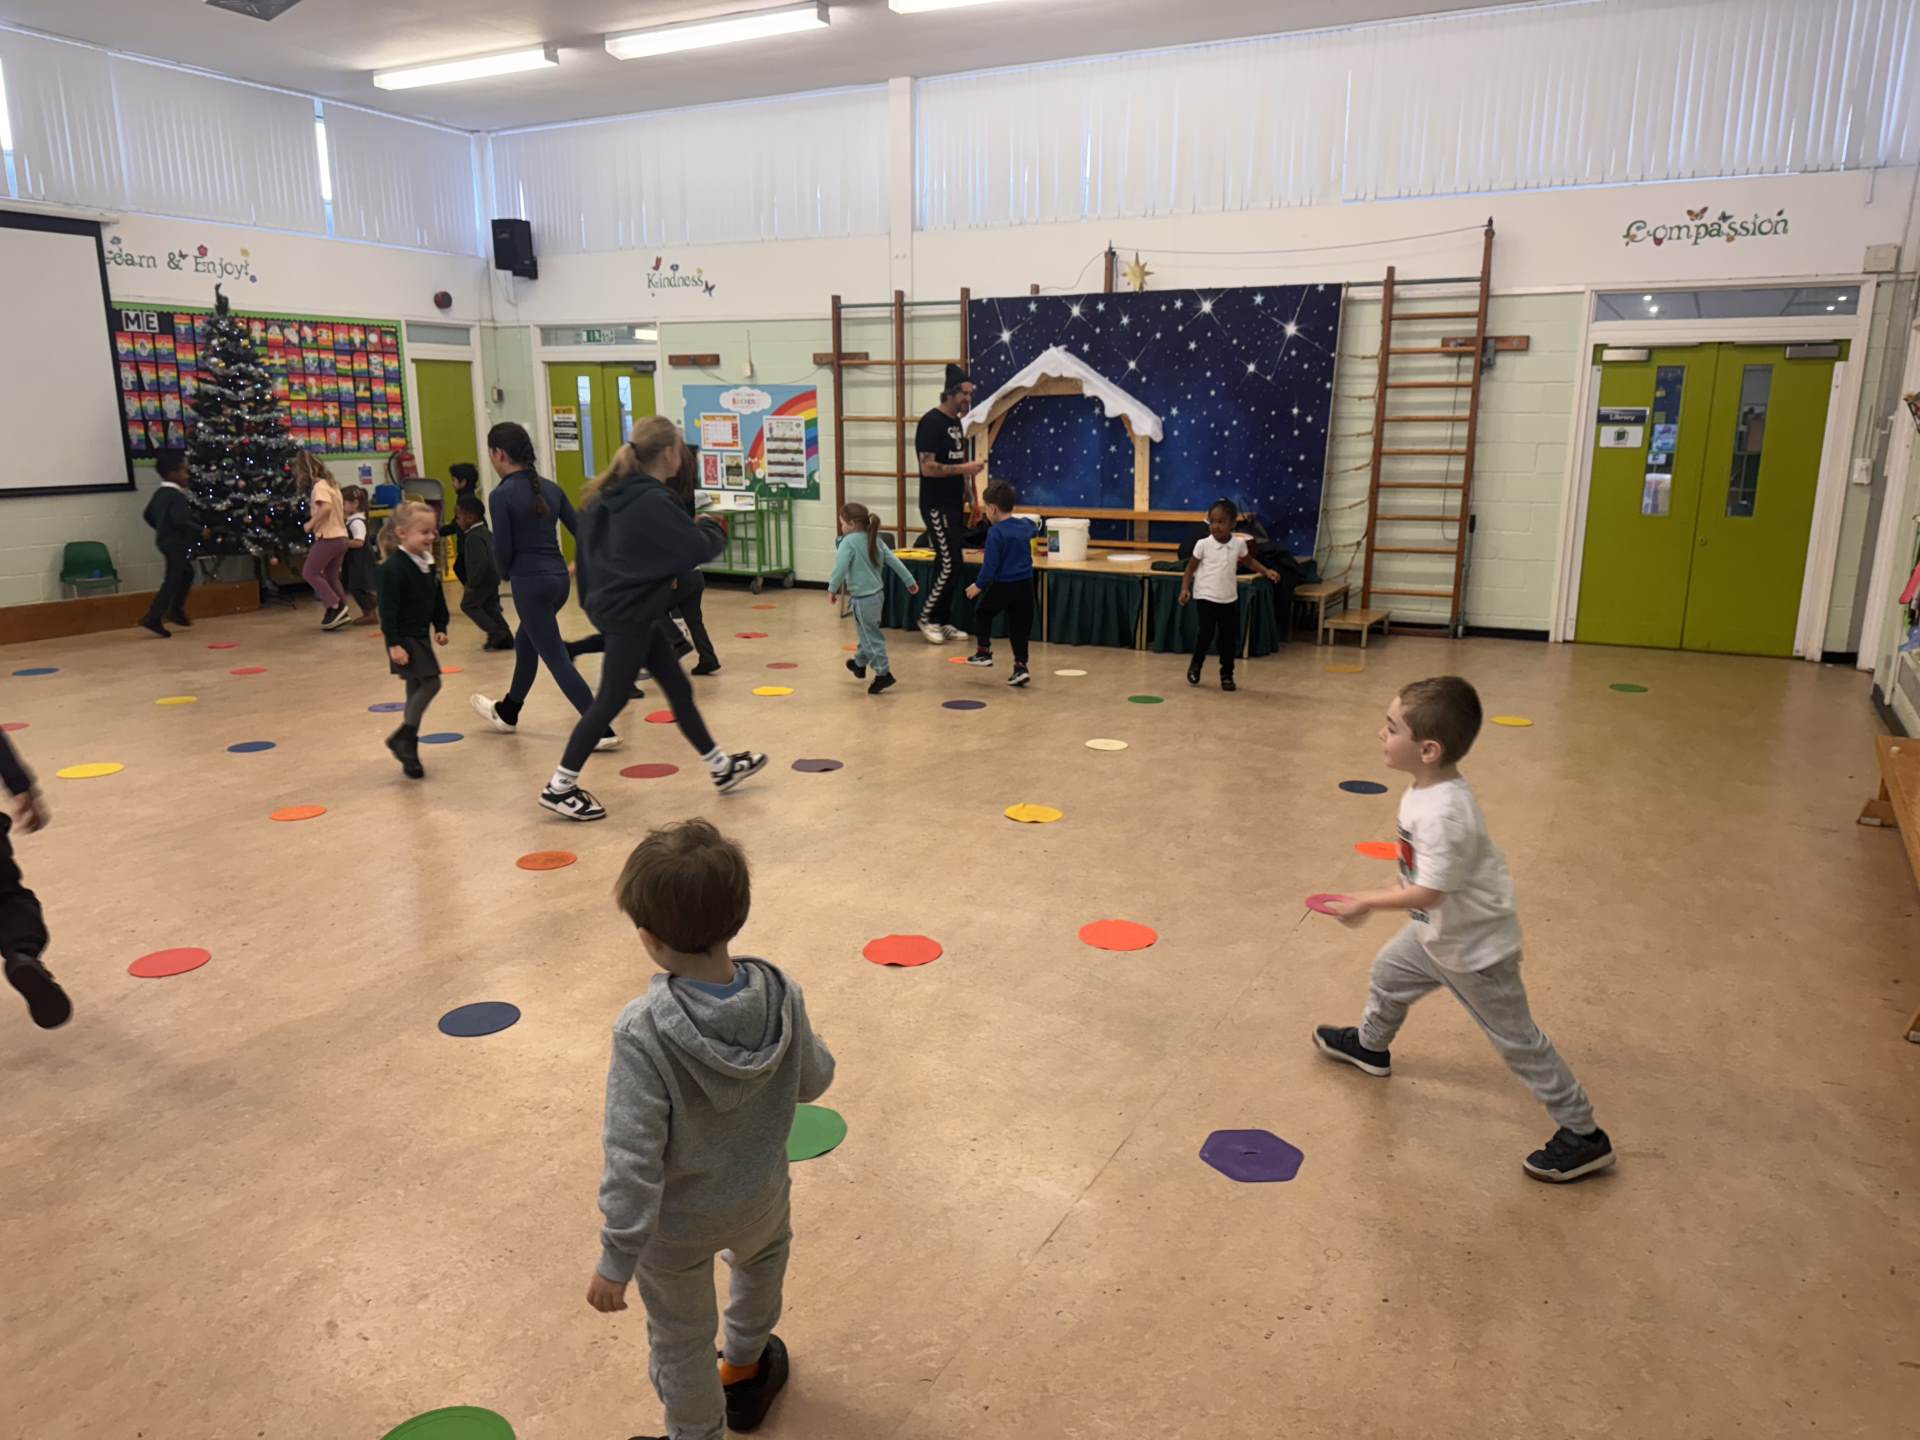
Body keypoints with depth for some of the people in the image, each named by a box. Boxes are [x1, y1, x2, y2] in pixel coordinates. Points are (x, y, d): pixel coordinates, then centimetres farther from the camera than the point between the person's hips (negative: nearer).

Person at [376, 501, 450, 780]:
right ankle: (402, 737, -3)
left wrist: (440, 627, 12)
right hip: (403, 639, -9)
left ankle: (409, 752, 18)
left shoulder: (429, 563, 8)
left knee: (417, 689, 10)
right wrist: (393, 643, -21)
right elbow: (388, 607, -19)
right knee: (430, 682, -16)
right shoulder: (394, 567, -17)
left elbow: (437, 599, 19)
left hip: (420, 636, 9)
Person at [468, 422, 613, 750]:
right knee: (525, 642, 27)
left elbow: (503, 549, -12)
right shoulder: (550, 488, 6)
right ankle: (507, 712, 46)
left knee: (556, 659, -2)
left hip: (530, 582, -8)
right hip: (559, 578, 8)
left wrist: (506, 574, 8)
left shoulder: (502, 494, -12)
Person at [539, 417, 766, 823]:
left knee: (678, 689, 16)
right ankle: (559, 787, 9)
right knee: (611, 700, 0)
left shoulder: (615, 494, 8)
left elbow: (590, 541, 14)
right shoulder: (653, 501, -21)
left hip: (621, 608, 10)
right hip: (630, 615, -10)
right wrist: (714, 527, -1)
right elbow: (698, 549, -22)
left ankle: (721, 768, 27)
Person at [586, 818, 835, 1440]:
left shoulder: (642, 1032, -34)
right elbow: (813, 1081, -6)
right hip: (760, 1196, 4)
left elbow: (634, 1156, -30)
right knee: (765, 1252, 39)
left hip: (676, 1225, -4)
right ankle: (744, 1369, 61)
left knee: (681, 1342, 23)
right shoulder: (782, 997, -22)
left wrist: (617, 1258, -20)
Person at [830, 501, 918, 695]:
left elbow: (840, 568, -20)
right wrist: (909, 582, 16)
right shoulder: (875, 540, 7)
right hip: (876, 594, 9)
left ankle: (883, 674, 0)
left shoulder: (849, 542, -16)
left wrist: (832, 589, -6)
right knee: (866, 631, 25)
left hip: (863, 597, -9)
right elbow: (894, 561, 9)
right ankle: (860, 663, 43)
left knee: (872, 636, -2)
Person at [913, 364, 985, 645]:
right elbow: (928, 467, -20)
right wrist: (964, 469, -21)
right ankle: (927, 618, 5)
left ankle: (943, 621, 17)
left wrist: (968, 491, 14)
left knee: (950, 565, 10)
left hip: (954, 505, 9)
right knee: (948, 565, -9)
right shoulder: (931, 422, -14)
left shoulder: (955, 421, 13)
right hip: (936, 506, -9)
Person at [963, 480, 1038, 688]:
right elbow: (1035, 530, 30)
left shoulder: (996, 532, -17)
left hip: (1002, 585, -6)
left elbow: (990, 564, -17)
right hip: (1025, 585, 6)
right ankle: (1020, 666, 3)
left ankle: (984, 651, 19)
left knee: (982, 612, 19)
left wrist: (978, 585, -6)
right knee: (1019, 625, 8)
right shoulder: (1026, 525, 3)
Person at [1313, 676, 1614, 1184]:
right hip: (1436, 932, 10)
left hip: (1475, 948, -10)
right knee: (1388, 975, 27)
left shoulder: (1443, 813, -37)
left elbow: (1427, 892, -33)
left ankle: (1583, 1136, 17)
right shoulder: (1426, 788, -8)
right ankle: (1370, 1046, 54)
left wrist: (1366, 903, -23)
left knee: (1517, 1039, 2)